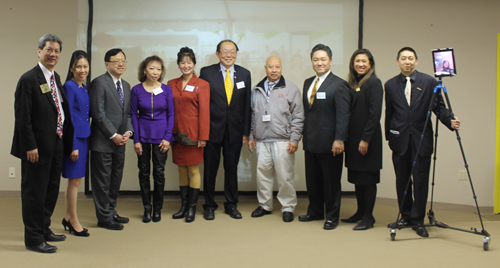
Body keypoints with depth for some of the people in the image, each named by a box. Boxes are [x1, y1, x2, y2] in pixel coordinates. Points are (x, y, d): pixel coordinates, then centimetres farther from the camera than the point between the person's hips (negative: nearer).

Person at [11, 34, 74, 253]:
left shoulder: (56, 78, 13)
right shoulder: (29, 79, -12)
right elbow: (23, 117, -16)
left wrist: (66, 142, 14)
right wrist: (30, 146, -19)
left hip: (56, 145, 9)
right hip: (37, 147, -8)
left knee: (51, 190, 17)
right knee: (34, 192, 1)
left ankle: (44, 229, 32)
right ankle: (34, 239, 11)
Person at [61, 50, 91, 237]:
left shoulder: (84, 88, 12)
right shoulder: (69, 86, -12)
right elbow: (68, 117, -15)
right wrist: (73, 145, -17)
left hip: (83, 136, 8)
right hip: (74, 137, -8)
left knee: (76, 180, 13)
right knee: (75, 180, 0)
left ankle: (68, 217, 24)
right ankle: (73, 221, 11)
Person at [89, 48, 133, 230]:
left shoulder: (126, 85, 16)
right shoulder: (99, 83, -9)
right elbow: (98, 114, -14)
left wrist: (128, 131, 0)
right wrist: (113, 135, -15)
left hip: (119, 142, 8)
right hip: (103, 141, -7)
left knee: (116, 179, 14)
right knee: (102, 181, 1)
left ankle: (111, 211, 26)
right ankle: (104, 217, 9)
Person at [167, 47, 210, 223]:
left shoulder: (202, 85, -2)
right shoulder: (171, 84, 10)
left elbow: (204, 111, -7)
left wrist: (203, 136, -12)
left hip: (193, 133, -4)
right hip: (177, 133, 4)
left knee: (193, 170, 1)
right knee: (181, 170, 10)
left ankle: (192, 207, 9)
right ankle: (183, 206, 18)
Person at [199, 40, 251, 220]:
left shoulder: (244, 74, 6)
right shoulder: (206, 72, -1)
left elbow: (246, 104, 6)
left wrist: (246, 131, 2)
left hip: (234, 130, 2)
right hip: (212, 129, -2)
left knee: (232, 168, 10)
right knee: (210, 169, 7)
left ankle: (231, 205, 24)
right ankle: (209, 206, 20)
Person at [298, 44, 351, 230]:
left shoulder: (339, 85, -8)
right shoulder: (308, 83, 14)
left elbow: (343, 114, -13)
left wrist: (339, 139, -20)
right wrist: (304, 134, 12)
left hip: (329, 143, -6)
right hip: (311, 141, 7)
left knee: (331, 181, 4)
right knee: (312, 180, 14)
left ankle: (332, 217, 16)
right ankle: (315, 211, 30)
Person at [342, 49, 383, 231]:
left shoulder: (374, 83, -9)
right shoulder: (352, 84, 13)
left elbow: (375, 113, -16)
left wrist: (365, 139, -19)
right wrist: (346, 138, 7)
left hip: (367, 138, -8)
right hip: (353, 138, 8)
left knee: (368, 178, 0)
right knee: (357, 177, 14)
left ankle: (368, 217, 8)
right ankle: (360, 212, 25)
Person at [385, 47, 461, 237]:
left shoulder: (429, 82, 2)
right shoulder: (391, 85, 8)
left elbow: (439, 107, 1)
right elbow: (389, 113, 11)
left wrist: (450, 121, -17)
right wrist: (389, 136, 11)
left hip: (422, 139, -2)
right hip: (400, 140, 2)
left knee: (420, 181, -2)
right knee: (402, 180, 7)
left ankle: (418, 220, 9)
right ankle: (406, 217, 21)